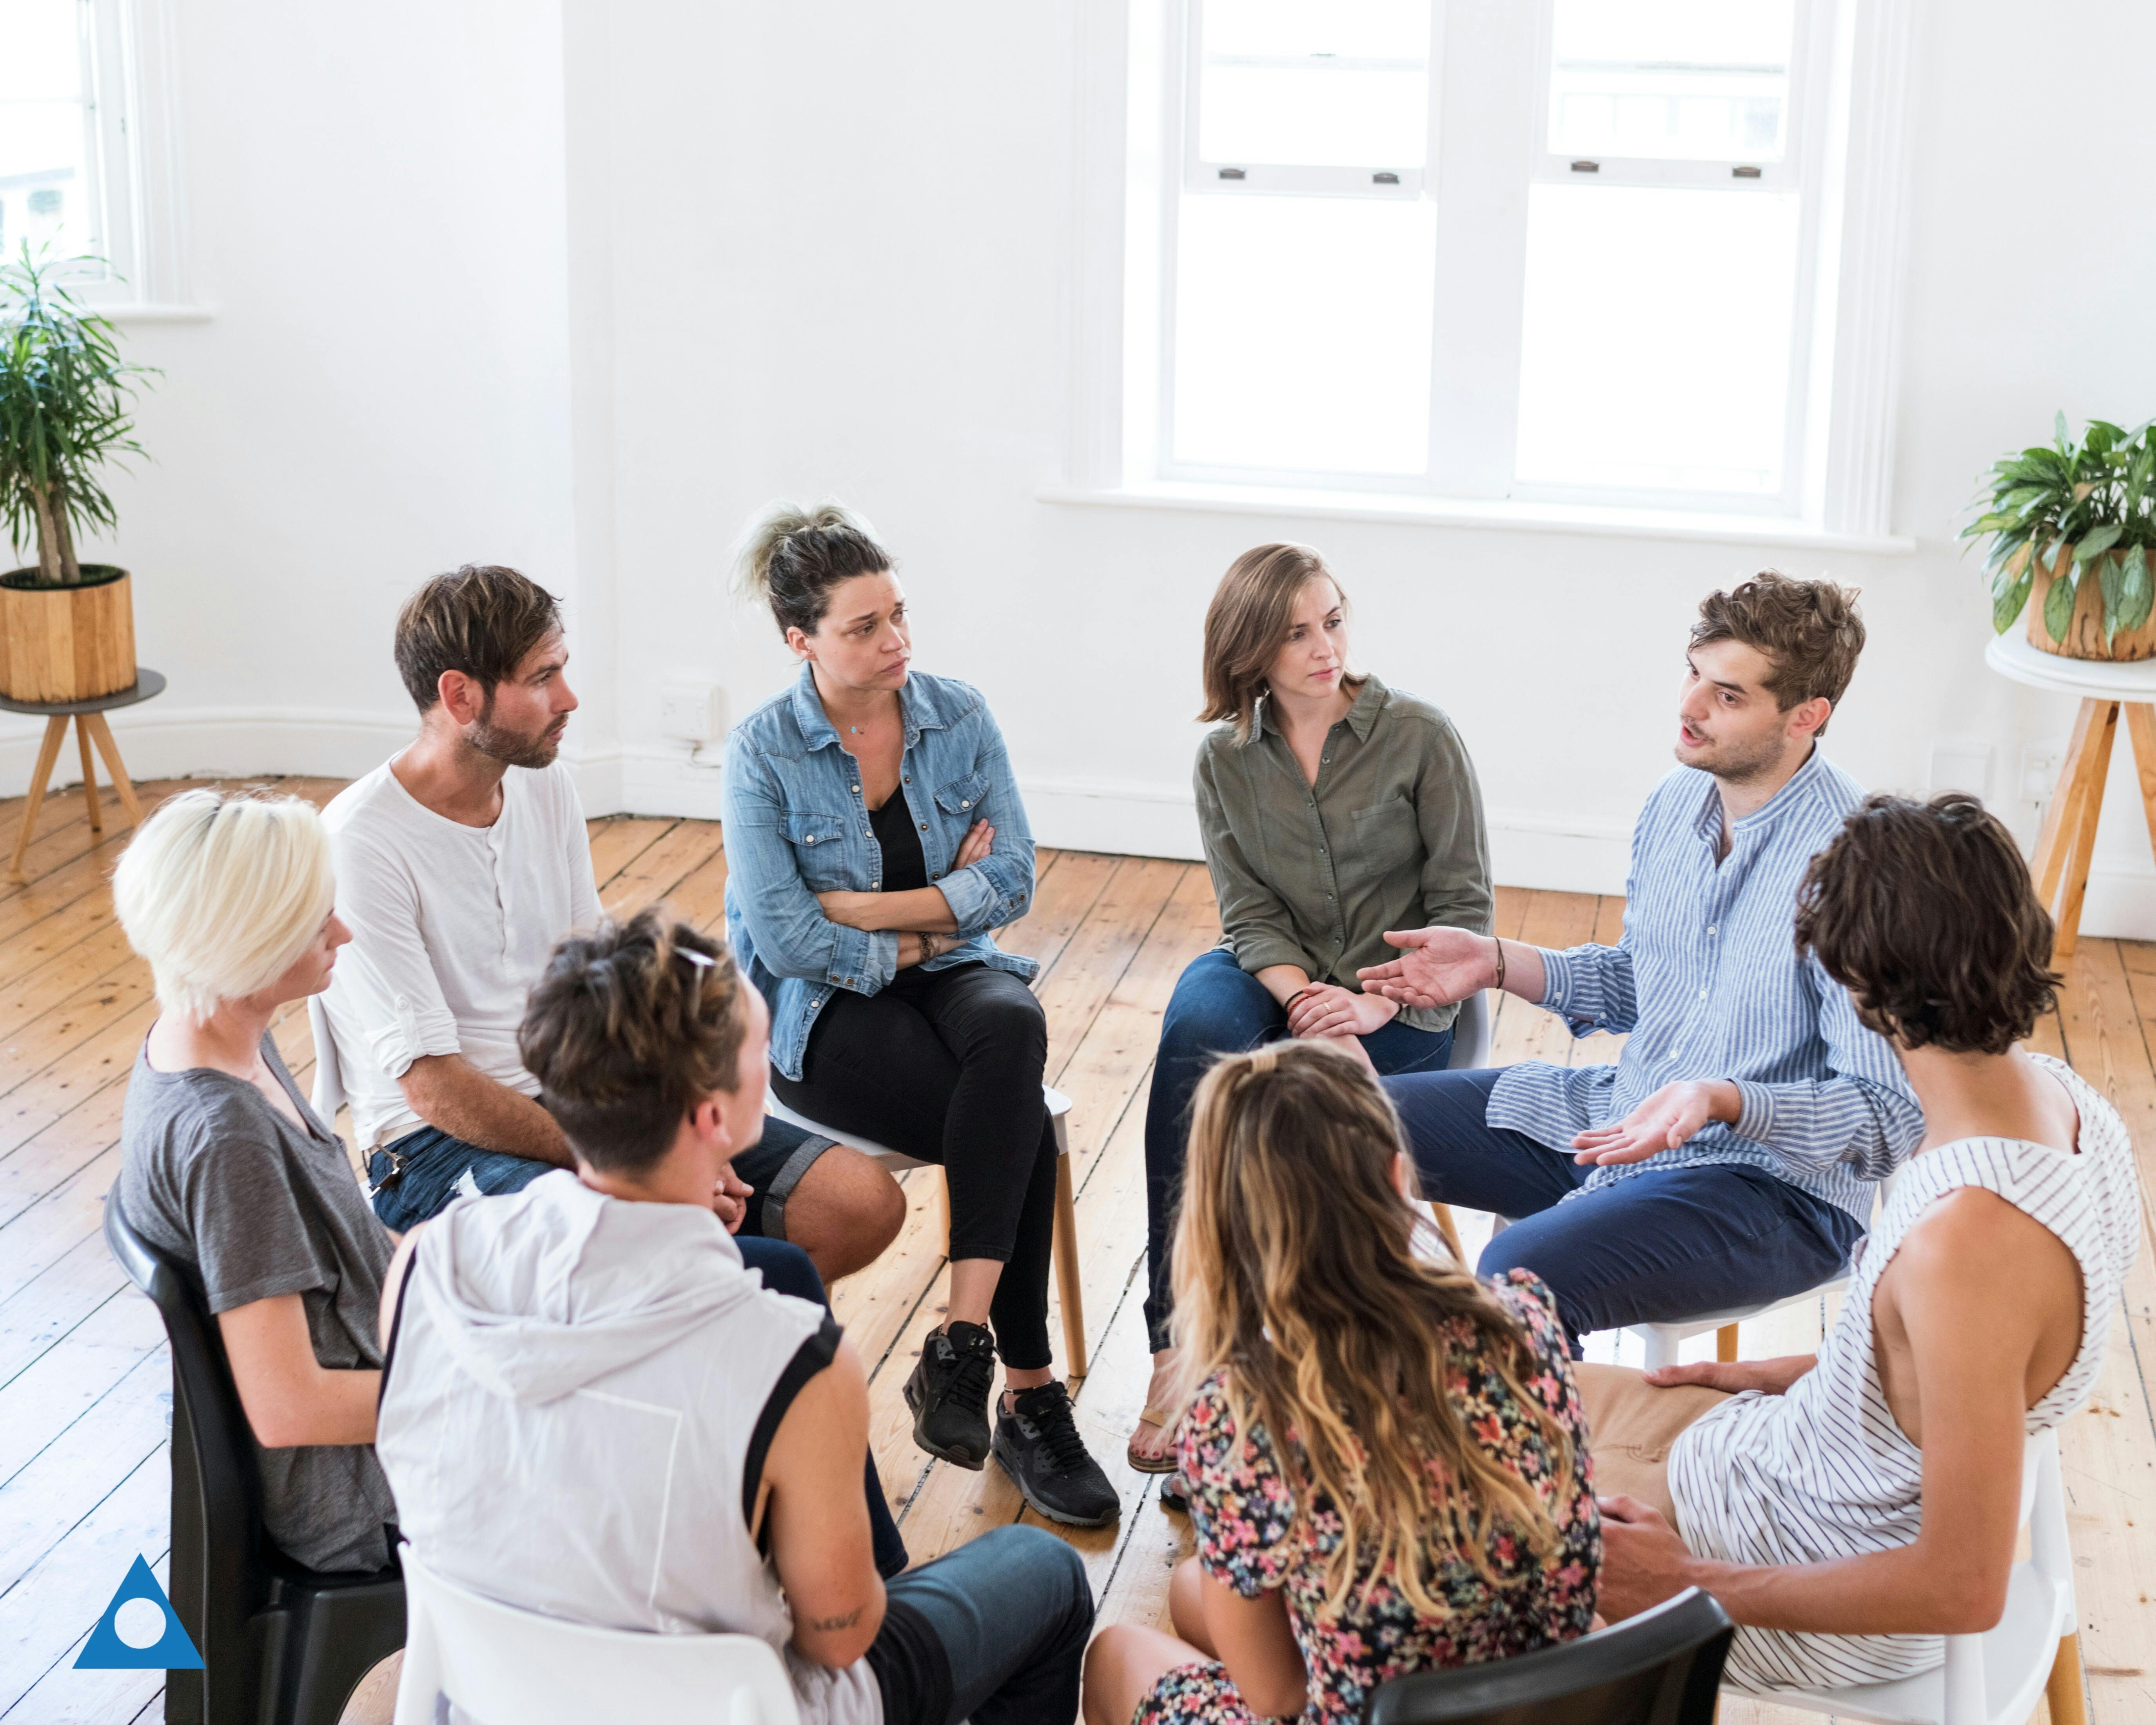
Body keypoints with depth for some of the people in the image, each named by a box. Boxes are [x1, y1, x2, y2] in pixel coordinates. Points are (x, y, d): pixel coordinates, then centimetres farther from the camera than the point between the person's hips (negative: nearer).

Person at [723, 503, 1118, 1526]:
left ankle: (961, 1346, -34)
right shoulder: (763, 752, -9)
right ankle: (1029, 1395, -19)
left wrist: (861, 910, -13)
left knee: (1014, 1025, -35)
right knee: (1023, 1125, -29)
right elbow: (785, 941, -16)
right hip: (826, 1016, -3)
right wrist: (925, 927, -9)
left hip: (953, 976, 4)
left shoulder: (958, 717, 1)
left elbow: (1012, 879, -6)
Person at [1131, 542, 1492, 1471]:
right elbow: (1250, 914, -1)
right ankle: (1177, 1351, -33)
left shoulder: (1420, 735, -5)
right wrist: (1302, 996, -21)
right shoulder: (1224, 758, 4)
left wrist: (1375, 1006, -18)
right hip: (1275, 979, 2)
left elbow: (1463, 905, -5)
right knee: (1196, 1032, -33)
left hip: (1401, 1007, -2)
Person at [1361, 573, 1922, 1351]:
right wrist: (1497, 963, 7)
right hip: (1620, 1116, 9)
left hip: (1777, 1179, -8)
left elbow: (1892, 1117, -24)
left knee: (1522, 1273, -34)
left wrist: (1721, 1102, -36)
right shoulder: (1676, 802, 3)